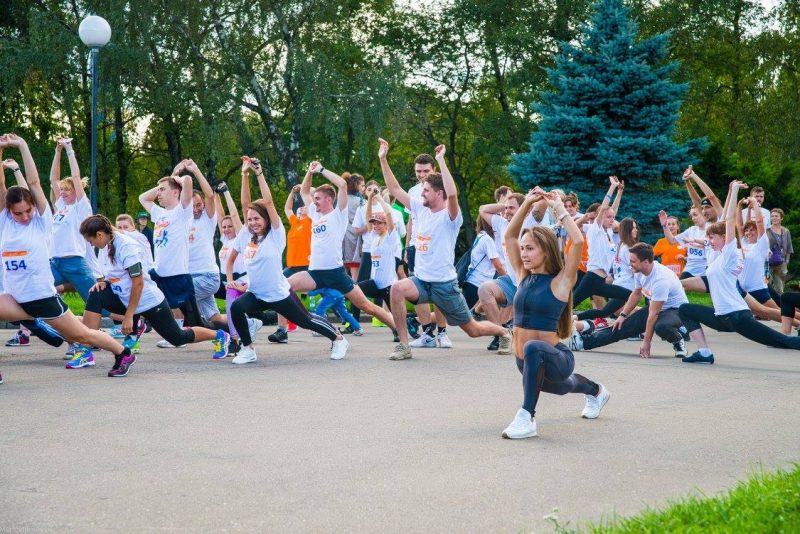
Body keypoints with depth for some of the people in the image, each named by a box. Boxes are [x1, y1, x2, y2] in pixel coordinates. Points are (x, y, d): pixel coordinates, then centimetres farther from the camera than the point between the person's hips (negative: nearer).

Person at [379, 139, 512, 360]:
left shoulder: (450, 216, -14)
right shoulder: (419, 209, 5)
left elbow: (452, 193, -35)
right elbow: (395, 189, 7)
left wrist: (441, 160, -33)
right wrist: (383, 159, 0)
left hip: (444, 284, -5)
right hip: (421, 280, 5)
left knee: (473, 330, 7)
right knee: (397, 288, -30)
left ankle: (503, 332, 42)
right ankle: (403, 345, -20)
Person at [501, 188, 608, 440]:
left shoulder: (560, 281, -14)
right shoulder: (524, 276, 2)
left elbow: (578, 241, -27)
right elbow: (509, 236, 4)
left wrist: (558, 208, -18)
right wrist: (527, 204, -3)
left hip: (556, 359, -8)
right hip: (529, 362, 8)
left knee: (533, 348, -42)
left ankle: (527, 417, -34)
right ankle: (595, 391, 70)